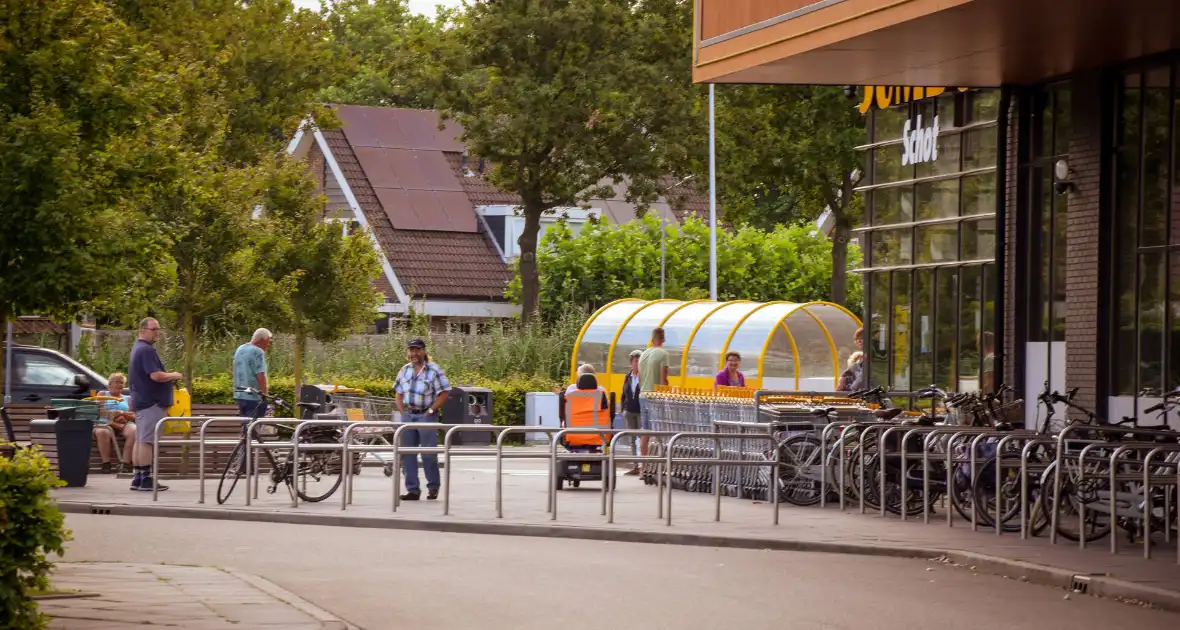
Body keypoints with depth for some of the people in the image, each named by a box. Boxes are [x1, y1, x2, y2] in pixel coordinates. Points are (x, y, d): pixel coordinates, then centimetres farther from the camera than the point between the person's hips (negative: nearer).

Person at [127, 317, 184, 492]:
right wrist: (173, 376, -8)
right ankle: (146, 480, -10)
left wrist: (169, 377, 15)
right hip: (151, 402, -11)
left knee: (140, 441, 11)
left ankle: (137, 478, 13)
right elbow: (156, 375, -25)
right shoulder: (146, 350, -16)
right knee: (147, 441, -10)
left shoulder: (138, 348, 17)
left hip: (141, 400, 11)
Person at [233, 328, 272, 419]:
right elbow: (260, 375, -20)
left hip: (239, 395, 9)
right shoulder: (258, 352, -14)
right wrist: (265, 394, -14)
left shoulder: (239, 350, 14)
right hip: (254, 397, -9)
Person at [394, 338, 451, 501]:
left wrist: (431, 411, -12)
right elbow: (399, 393, 18)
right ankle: (412, 490, 9)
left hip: (426, 416, -5)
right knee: (407, 453, 4)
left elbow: (444, 393, -8)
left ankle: (433, 487, 11)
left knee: (428, 454, -4)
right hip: (408, 414, 5)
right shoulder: (405, 370, 11)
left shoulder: (434, 371, -5)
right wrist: (402, 412, 6)